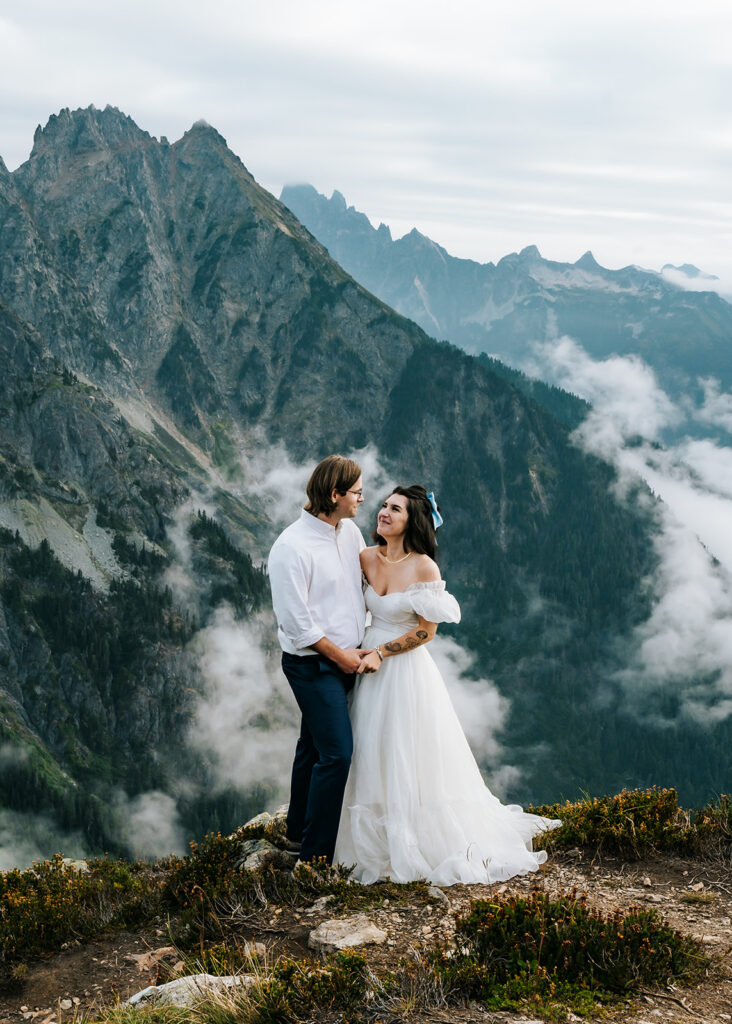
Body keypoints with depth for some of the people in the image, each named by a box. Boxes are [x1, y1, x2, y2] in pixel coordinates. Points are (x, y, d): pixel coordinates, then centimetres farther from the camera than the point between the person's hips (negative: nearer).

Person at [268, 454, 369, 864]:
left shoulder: (350, 531, 3)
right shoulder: (291, 547, -20)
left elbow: (370, 581, 18)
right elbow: (295, 620, -19)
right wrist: (339, 655, -13)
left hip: (347, 657, 8)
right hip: (313, 664, -8)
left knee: (313, 746, 19)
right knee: (336, 752, -9)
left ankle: (298, 832, 35)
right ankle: (316, 854, 2)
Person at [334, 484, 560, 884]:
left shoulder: (424, 568, -15)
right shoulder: (367, 558, 1)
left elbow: (426, 630, -11)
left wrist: (381, 652, -16)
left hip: (406, 670, -5)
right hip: (369, 668, 5)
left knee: (408, 758, 3)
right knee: (372, 757, 12)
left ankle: (423, 842, 19)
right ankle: (380, 839, 27)